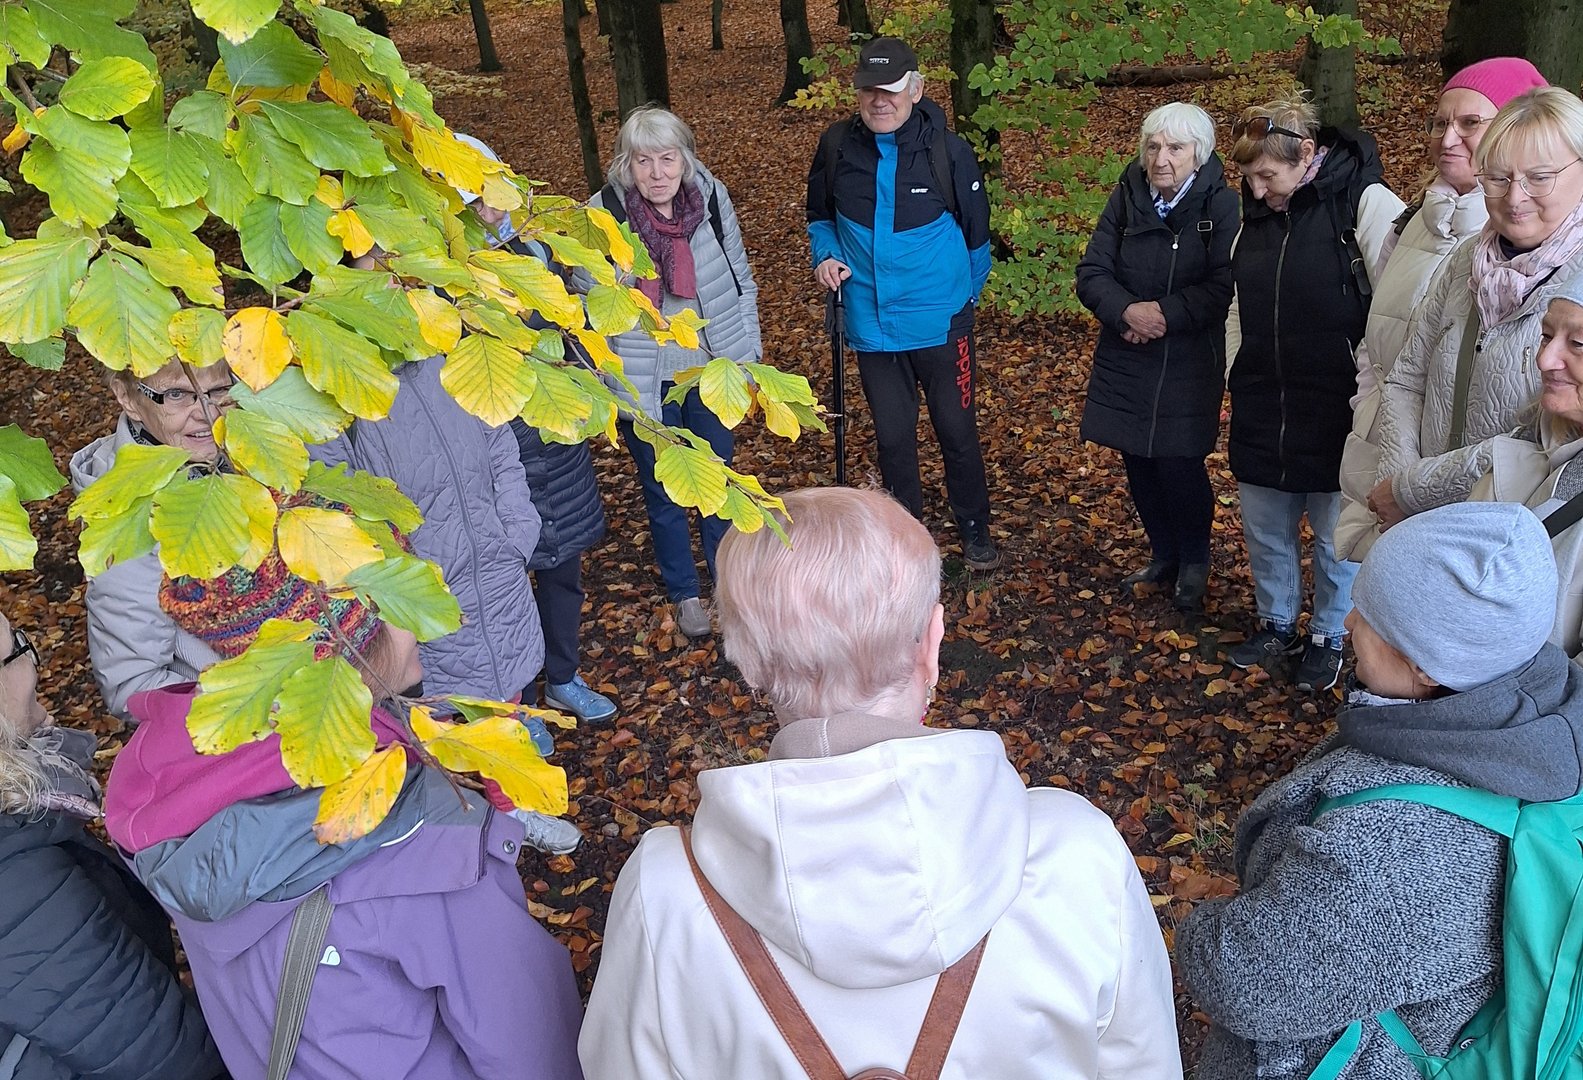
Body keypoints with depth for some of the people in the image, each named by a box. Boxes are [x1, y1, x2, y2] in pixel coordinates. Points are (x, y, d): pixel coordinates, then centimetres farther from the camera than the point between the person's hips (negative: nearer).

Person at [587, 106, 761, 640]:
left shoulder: (711, 198, -8)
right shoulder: (601, 216, -14)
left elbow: (740, 279, 5)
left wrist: (748, 348, 5)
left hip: (710, 368, 2)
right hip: (643, 381, -2)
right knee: (663, 491, 11)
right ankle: (685, 594, 32)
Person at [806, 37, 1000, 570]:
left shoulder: (948, 150, -10)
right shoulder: (837, 145, -4)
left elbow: (976, 231, 4)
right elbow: (819, 215, 14)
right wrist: (826, 256, -4)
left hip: (940, 322, -2)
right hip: (872, 323, 2)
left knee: (957, 430, 8)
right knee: (892, 436, 13)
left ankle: (975, 532, 29)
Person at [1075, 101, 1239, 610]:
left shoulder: (1221, 205, -9)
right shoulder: (1127, 197, 1)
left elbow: (1223, 287, -16)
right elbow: (1092, 272, -4)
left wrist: (1165, 314, -23)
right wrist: (1127, 311, -20)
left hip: (1189, 364, -4)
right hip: (1125, 361, 4)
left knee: (1178, 464, -5)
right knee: (1138, 463, 11)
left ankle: (1195, 562, 22)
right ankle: (1164, 556, 33)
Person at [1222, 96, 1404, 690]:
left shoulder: (1368, 204, -13)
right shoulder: (1257, 212, 7)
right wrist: (1237, 375, 13)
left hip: (1337, 413, -5)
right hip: (1261, 411, 6)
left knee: (1335, 536, 9)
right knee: (1265, 529, 16)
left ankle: (1329, 638, 29)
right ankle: (1277, 624, 36)